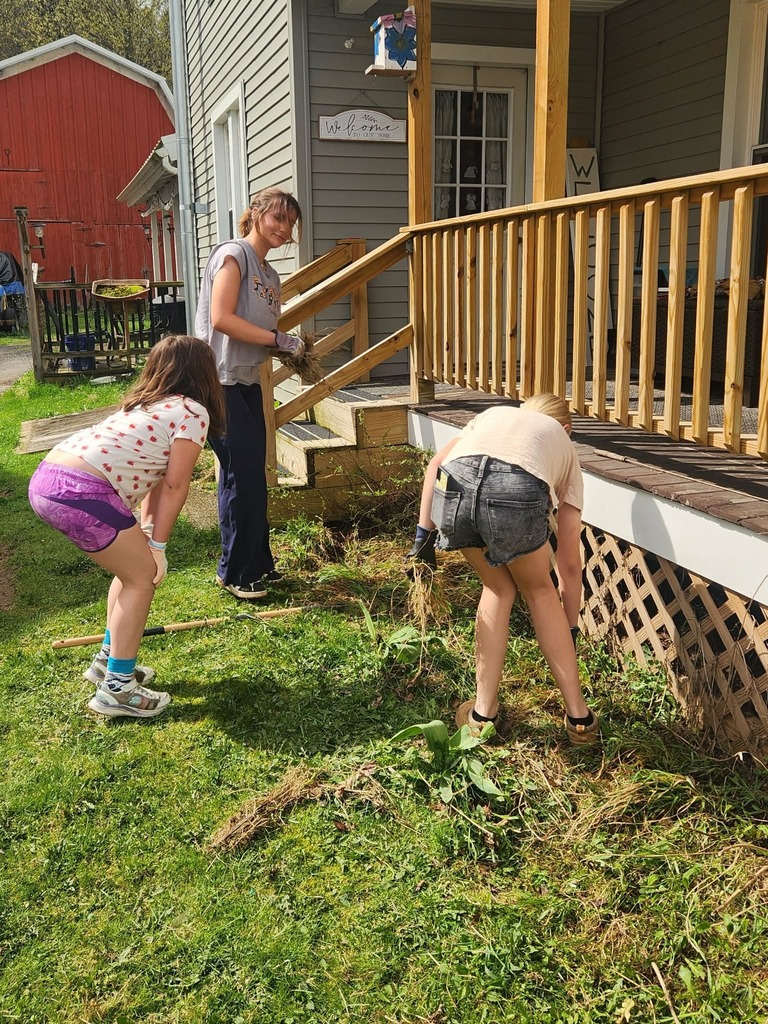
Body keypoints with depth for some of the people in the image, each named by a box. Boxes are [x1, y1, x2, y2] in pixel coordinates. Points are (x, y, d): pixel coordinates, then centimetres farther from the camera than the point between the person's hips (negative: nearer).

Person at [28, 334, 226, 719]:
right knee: (142, 577, 6)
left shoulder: (146, 405, 27)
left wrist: (145, 532, 18)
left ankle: (109, 659, 36)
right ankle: (116, 689, 11)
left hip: (47, 478, 9)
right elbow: (174, 485, -2)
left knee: (134, 568, 23)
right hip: (82, 492, -9)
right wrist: (158, 545, 4)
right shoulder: (193, 413, 0)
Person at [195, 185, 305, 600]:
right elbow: (221, 318, -20)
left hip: (248, 383, 9)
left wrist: (291, 349, -1)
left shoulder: (271, 275, 18)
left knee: (253, 476, 13)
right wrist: (279, 339, -18)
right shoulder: (234, 253, -9)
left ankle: (258, 563, 25)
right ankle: (236, 572, 7)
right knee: (242, 475, -6)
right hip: (221, 382, -9)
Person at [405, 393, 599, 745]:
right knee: (539, 590, 28)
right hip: (518, 491, -2)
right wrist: (571, 630, 45)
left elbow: (437, 462, 18)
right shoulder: (563, 445, 36)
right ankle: (579, 718, 33)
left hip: (455, 483, 2)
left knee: (498, 587, 29)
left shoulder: (496, 413, 42)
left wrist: (424, 533, 16)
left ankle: (483, 713, 33)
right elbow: (570, 562, 36)